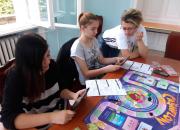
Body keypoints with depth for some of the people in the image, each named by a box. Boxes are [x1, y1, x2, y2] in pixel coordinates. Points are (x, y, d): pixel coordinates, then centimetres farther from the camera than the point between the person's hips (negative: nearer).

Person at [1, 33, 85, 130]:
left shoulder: (51, 65, -10)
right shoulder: (15, 78, -22)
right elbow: (8, 118, -28)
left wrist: (73, 95, -17)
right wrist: (51, 117, -37)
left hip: (60, 114, 4)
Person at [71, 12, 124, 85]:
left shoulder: (94, 40, 1)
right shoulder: (77, 47, -21)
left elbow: (101, 60, 9)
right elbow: (86, 73, -20)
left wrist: (115, 59, -8)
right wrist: (106, 69, -27)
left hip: (99, 75, 7)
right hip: (87, 82, -6)